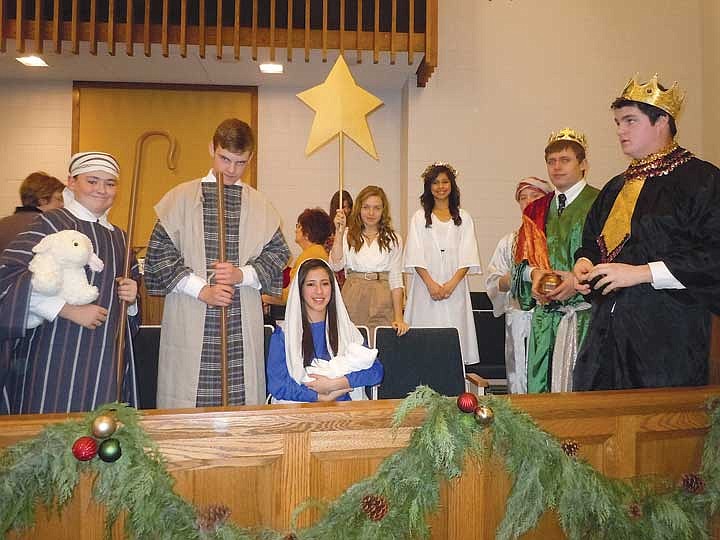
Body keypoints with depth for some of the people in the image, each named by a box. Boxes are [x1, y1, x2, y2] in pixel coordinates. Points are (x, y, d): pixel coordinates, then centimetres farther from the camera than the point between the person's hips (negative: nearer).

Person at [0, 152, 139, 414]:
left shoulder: (119, 237, 17)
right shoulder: (52, 224, -3)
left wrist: (131, 295, 5)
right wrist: (69, 309, -17)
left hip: (110, 354, 5)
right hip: (58, 356, -5)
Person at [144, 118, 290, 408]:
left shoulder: (260, 205, 10)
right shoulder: (181, 197, 5)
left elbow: (278, 253, 9)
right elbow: (159, 253, 0)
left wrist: (242, 274, -9)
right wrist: (201, 289, -10)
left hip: (244, 321, 2)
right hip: (189, 321, -1)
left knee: (242, 400, 3)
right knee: (187, 402, 3)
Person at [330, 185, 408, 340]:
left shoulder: (393, 240, 9)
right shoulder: (348, 235, 7)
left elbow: (396, 280, 7)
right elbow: (335, 265, -8)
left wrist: (398, 318, -1)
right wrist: (339, 232, -13)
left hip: (382, 305, 1)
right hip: (352, 301, 0)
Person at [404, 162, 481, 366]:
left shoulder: (463, 218, 12)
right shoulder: (419, 218, 10)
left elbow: (467, 257, 3)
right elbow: (416, 256, 0)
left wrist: (451, 284, -11)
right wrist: (431, 284, -12)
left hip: (455, 287, 1)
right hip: (426, 286, -1)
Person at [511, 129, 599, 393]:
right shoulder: (536, 210, 14)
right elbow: (521, 261, 12)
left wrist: (579, 280, -19)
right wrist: (534, 273, -8)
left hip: (586, 317, -4)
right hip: (545, 316, 4)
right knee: (541, 386, 7)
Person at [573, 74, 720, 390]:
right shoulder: (616, 188, 16)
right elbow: (592, 242, 25)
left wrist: (642, 272, -18)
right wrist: (585, 263, 3)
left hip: (669, 335, -6)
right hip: (609, 333, 6)